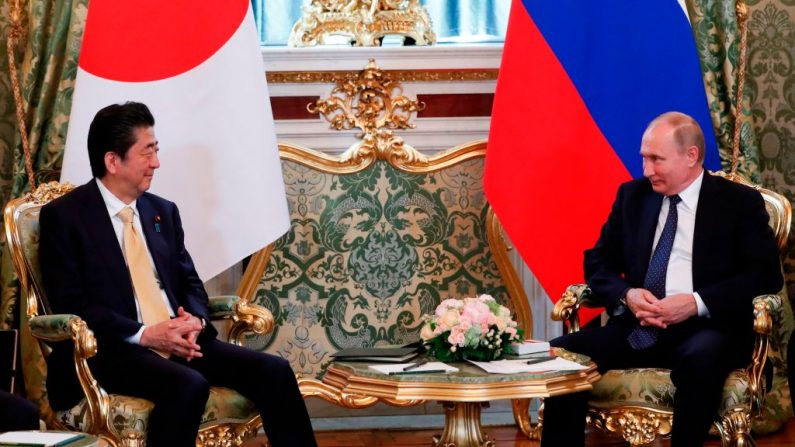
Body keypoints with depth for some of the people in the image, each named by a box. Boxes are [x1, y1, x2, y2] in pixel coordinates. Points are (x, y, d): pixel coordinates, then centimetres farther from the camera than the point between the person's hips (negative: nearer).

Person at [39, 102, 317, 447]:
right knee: (189, 385, -35)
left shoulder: (163, 211, 17)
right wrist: (144, 335, -19)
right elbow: (70, 304, -10)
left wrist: (195, 321, -5)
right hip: (112, 351, -6)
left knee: (274, 371, -13)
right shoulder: (63, 216, -3)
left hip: (178, 341, 6)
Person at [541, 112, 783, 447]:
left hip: (706, 328, -4)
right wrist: (626, 295, -9)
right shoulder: (632, 195, 15)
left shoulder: (740, 203, 3)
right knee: (561, 354, -23)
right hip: (639, 327, 4)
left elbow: (766, 274, -6)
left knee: (701, 357, -40)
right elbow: (597, 261, 15)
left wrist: (697, 303, -19)